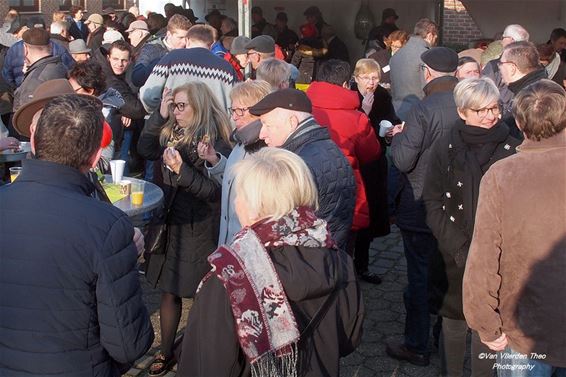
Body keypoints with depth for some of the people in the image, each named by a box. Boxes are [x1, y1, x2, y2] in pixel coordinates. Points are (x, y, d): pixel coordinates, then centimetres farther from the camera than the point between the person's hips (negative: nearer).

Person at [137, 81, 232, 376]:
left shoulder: (216, 143, -15)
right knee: (169, 292, 15)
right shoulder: (173, 133, 5)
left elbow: (215, 191, -18)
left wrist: (183, 171, -28)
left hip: (199, 232, -6)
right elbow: (146, 150, 3)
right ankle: (165, 353, 31)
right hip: (170, 225, 6)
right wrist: (160, 115, -3)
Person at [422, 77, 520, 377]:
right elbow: (432, 203, -2)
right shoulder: (446, 147, -1)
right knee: (453, 323, 11)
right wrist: (460, 249, -10)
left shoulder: (511, 149, -2)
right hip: (453, 258, 1)